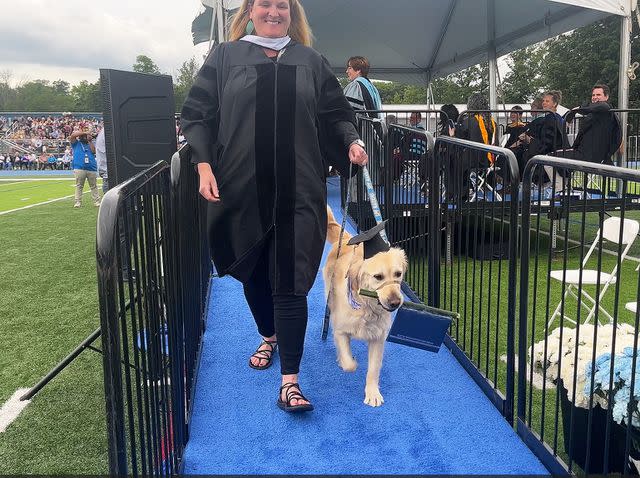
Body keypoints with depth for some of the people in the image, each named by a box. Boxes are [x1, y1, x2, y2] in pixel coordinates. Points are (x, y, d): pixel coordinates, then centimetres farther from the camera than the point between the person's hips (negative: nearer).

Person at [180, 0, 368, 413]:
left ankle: (290, 382, -3)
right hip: (241, 189, 1)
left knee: (290, 283, -6)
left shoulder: (311, 61, 12)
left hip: (298, 191, -1)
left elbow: (336, 115, 14)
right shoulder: (225, 57, 9)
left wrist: (352, 141, -7)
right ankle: (269, 337, 43)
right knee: (253, 271, 15)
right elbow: (197, 114, 6)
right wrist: (204, 165, -7)